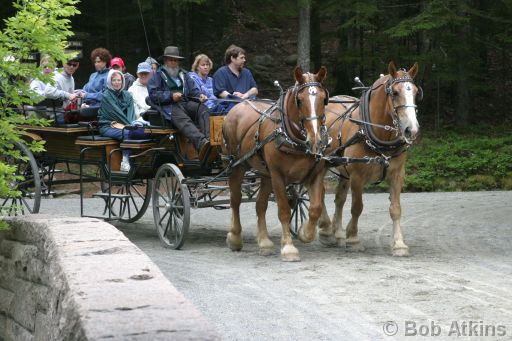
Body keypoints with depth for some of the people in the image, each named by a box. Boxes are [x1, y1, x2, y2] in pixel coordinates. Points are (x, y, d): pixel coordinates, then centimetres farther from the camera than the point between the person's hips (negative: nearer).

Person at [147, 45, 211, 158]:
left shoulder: (184, 74, 34)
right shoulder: (157, 75, 16)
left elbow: (193, 90, 25)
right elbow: (153, 94, 2)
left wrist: (199, 96, 1)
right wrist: (171, 96, -10)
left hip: (186, 103, 5)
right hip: (169, 107, -5)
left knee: (203, 109, -29)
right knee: (183, 119, -38)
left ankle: (209, 140, -50)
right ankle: (201, 143, -65)